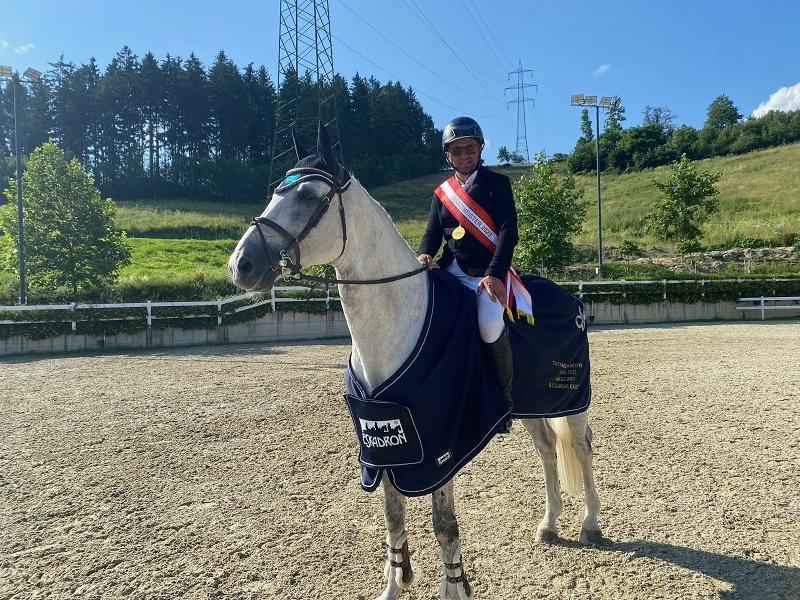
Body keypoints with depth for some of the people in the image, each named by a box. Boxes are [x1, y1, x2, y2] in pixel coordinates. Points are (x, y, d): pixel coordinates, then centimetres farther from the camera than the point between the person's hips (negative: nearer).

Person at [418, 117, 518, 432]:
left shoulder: (497, 183, 4)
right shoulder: (442, 193, 17)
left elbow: (508, 231, -6)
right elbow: (433, 232, 12)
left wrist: (494, 274, -20)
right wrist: (424, 255, -14)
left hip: (489, 272, -4)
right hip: (452, 271, 5)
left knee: (490, 324, -32)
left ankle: (503, 399, -9)